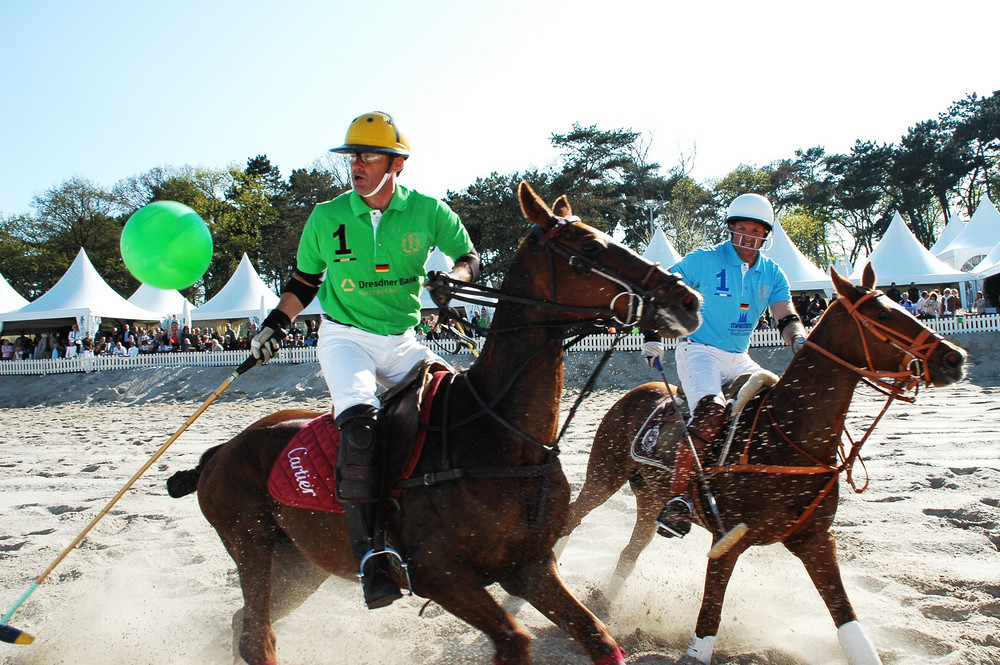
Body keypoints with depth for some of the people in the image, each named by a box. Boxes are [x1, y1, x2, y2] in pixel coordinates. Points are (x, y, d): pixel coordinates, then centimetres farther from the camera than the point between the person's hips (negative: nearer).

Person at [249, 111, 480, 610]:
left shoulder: (428, 211, -3)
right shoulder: (326, 218, -2)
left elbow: (469, 257, 8)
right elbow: (303, 280, 12)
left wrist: (453, 277, -15)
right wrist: (276, 324, -1)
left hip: (402, 342, 3)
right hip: (344, 338, -3)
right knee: (359, 420, -30)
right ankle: (368, 554, -30)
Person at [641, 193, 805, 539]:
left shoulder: (772, 274, 9)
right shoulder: (704, 260, -4)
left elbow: (786, 318, 0)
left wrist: (800, 340, -22)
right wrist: (653, 335, -6)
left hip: (739, 360, 6)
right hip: (699, 351, -6)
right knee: (711, 411, -32)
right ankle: (678, 500, -33)